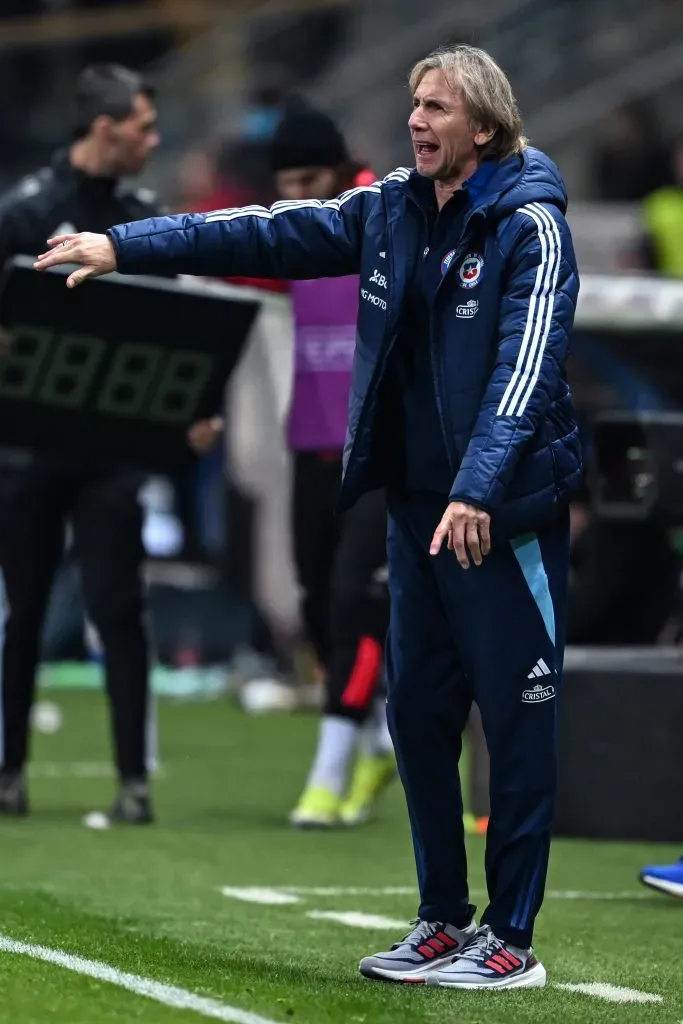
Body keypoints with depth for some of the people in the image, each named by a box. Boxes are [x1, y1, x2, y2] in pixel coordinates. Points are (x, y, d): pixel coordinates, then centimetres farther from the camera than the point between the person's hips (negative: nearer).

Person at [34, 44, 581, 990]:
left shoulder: (530, 226, -12)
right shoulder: (391, 209, 8)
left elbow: (526, 365, -23)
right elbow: (264, 233, 7)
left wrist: (478, 488, -34)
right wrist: (127, 245, 0)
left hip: (505, 516, -7)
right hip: (416, 506, 7)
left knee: (516, 726, -2)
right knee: (418, 713, 12)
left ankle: (510, 942, 4)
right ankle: (444, 920, 23)